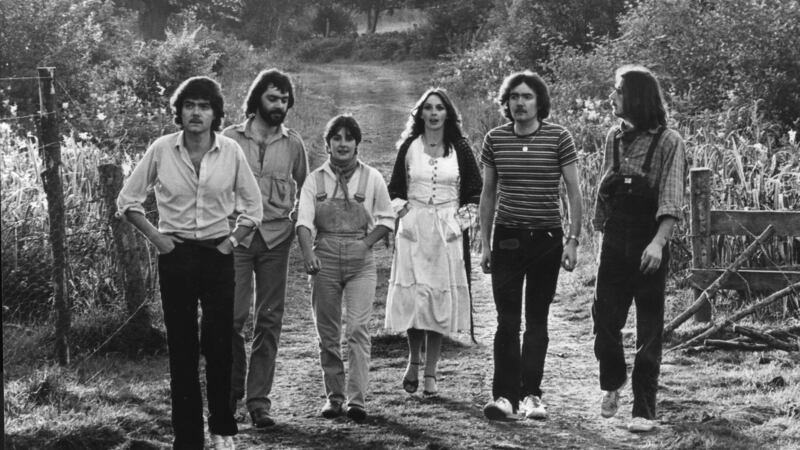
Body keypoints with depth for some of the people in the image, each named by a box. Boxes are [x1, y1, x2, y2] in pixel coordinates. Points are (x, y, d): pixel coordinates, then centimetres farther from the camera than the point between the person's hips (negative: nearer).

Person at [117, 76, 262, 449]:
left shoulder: (230, 152, -3)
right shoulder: (161, 150, -5)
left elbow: (253, 206, 8)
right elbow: (127, 200, 5)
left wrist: (232, 240, -1)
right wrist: (154, 236, -3)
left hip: (216, 254, 0)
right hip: (175, 256, 0)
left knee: (219, 344, -1)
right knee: (181, 347, 1)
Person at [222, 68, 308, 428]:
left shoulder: (293, 144, 9)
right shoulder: (231, 138, 3)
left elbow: (304, 190, 19)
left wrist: (295, 221, 7)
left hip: (277, 238, 2)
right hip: (237, 235, -2)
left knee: (269, 320, 2)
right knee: (233, 315, -8)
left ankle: (259, 400, 7)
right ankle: (233, 389, 12)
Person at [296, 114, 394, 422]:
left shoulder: (372, 178, 3)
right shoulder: (315, 180, 3)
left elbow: (386, 219, 10)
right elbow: (303, 222, -7)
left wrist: (366, 243, -6)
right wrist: (309, 254, -24)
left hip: (360, 260, -1)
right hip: (324, 258, 1)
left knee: (358, 329, -11)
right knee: (327, 333, 6)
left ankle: (357, 399, -10)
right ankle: (333, 396, 17)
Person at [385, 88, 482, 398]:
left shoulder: (459, 148, 5)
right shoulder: (409, 147, 6)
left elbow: (475, 191, 9)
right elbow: (394, 189, 13)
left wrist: (461, 220, -2)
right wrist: (402, 211, -2)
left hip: (447, 232, 0)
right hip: (414, 231, 0)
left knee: (441, 300, -1)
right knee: (412, 298, -5)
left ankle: (430, 373, 6)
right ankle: (413, 360, 18)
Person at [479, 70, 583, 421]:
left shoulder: (558, 138, -4)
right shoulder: (495, 139, 3)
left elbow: (574, 192, 0)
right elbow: (488, 194, 10)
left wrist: (573, 240, -6)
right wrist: (484, 243, 6)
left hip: (546, 238, -1)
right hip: (507, 238, 1)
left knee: (537, 320, 6)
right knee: (507, 320, -4)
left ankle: (531, 394, 12)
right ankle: (504, 395, -4)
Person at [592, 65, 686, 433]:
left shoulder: (668, 142, -8)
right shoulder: (614, 138, 8)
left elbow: (671, 202, -17)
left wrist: (658, 242, -29)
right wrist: (601, 228, 12)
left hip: (649, 247, -4)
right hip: (614, 245, 4)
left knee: (649, 331, 0)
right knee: (604, 320, 4)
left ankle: (644, 410, 8)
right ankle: (612, 383, 32)